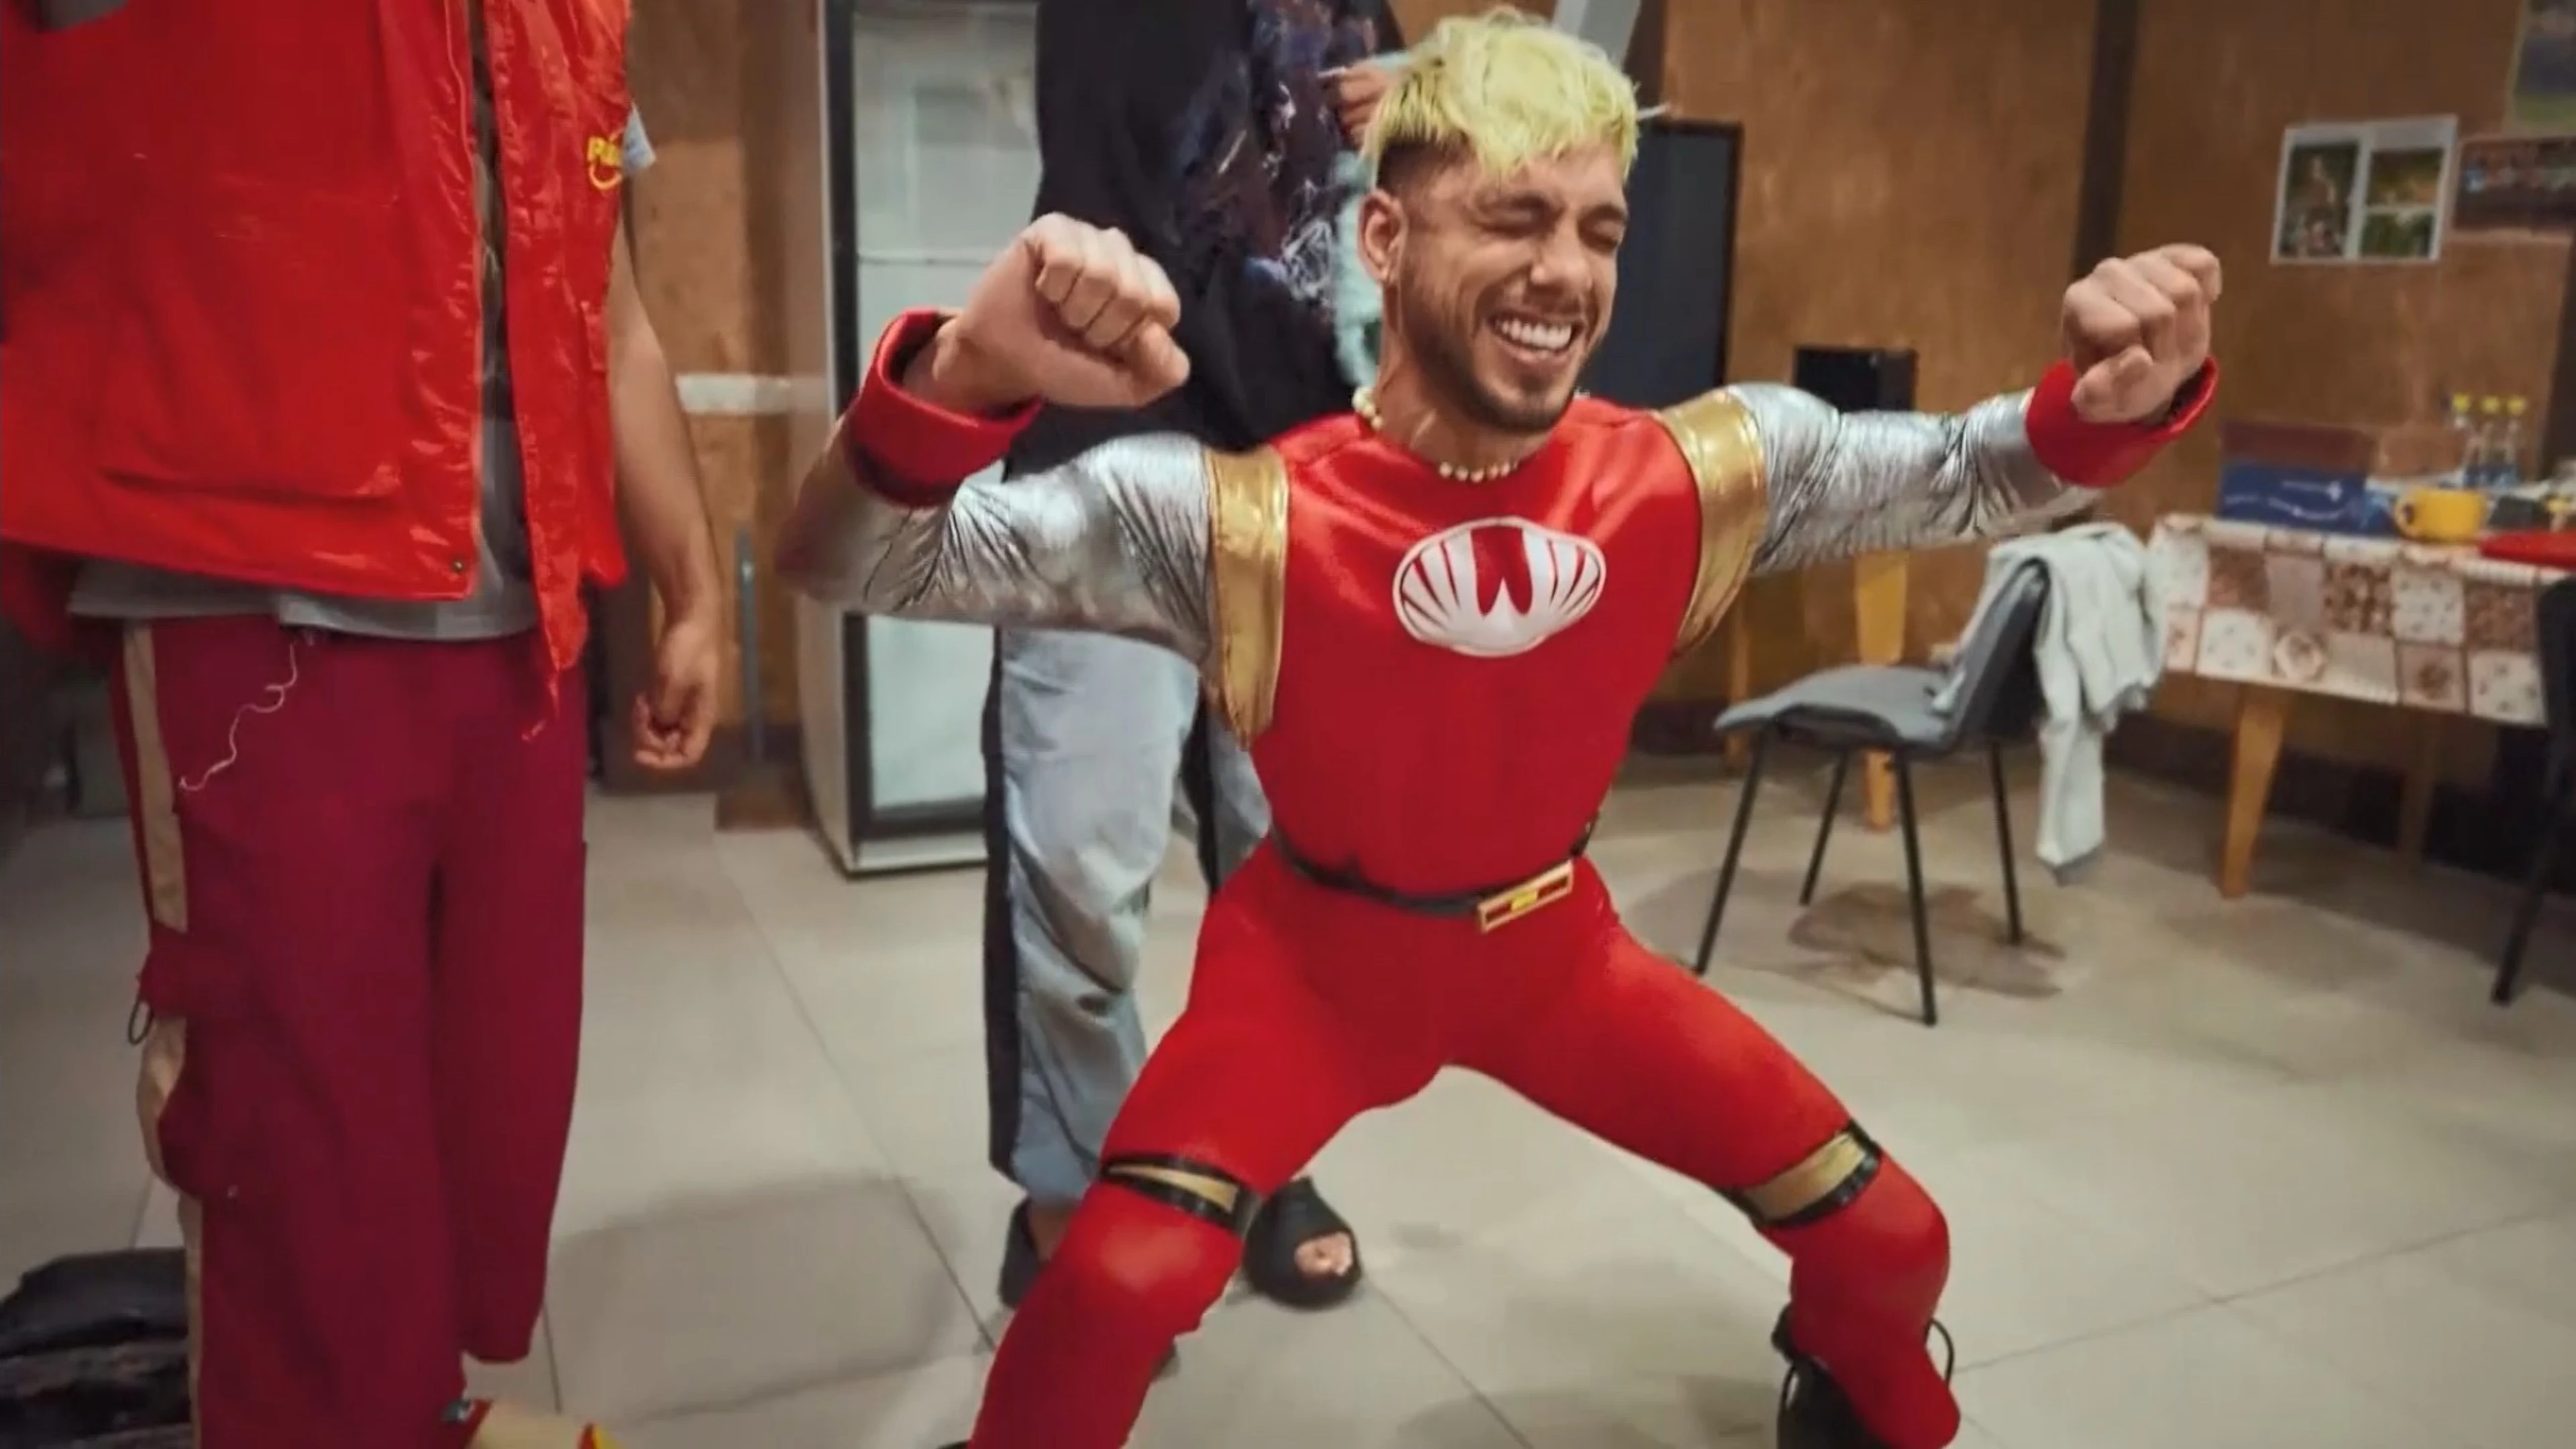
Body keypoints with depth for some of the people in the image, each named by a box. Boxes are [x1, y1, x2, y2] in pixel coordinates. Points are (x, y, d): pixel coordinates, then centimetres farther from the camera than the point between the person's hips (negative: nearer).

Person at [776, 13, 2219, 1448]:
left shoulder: (1706, 473, -18)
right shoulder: (1238, 520, -28)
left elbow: (1973, 472, -4)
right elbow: (850, 564, -30)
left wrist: (2110, 402, -28)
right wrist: (963, 379, -52)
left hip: (1553, 941, 4)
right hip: (1319, 954, -3)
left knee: (1893, 1241, 7)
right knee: (1114, 1292, -25)